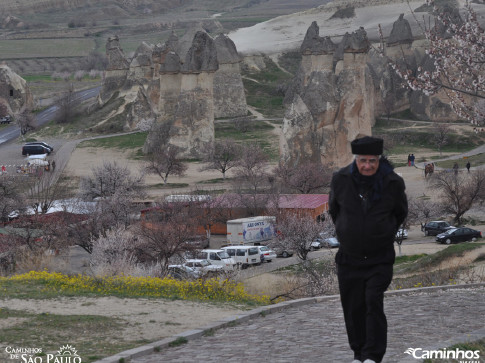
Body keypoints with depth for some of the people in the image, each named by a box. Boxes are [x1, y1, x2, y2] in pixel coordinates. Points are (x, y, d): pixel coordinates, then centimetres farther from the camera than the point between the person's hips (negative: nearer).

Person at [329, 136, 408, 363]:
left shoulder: (393, 183, -8)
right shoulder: (341, 180, -6)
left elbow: (400, 213, 13)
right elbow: (334, 209, 15)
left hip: (380, 258, -2)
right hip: (349, 257, 2)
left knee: (374, 302, -16)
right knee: (353, 308, 6)